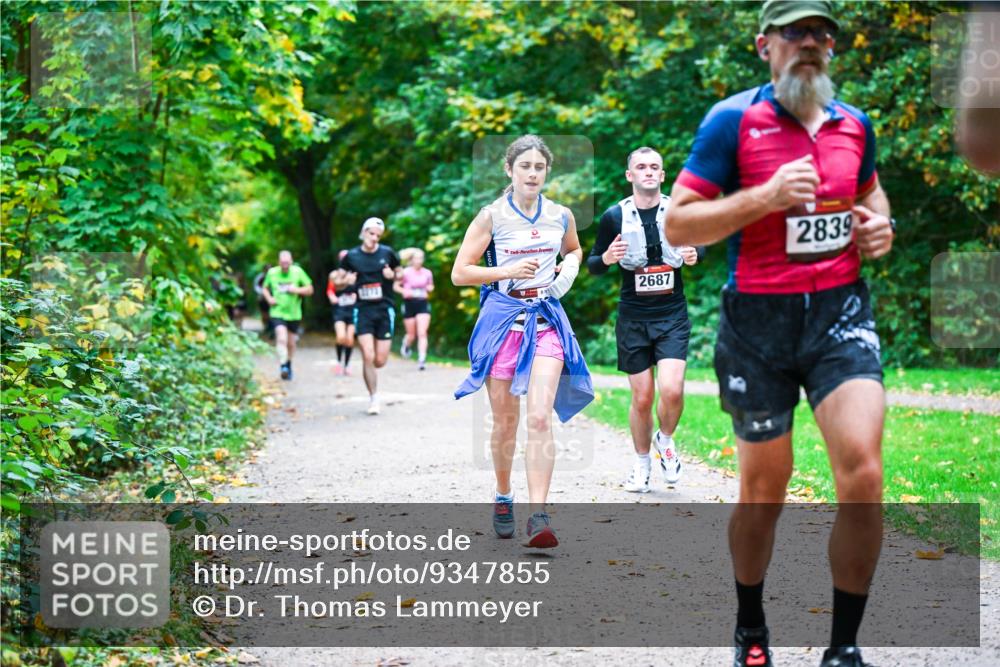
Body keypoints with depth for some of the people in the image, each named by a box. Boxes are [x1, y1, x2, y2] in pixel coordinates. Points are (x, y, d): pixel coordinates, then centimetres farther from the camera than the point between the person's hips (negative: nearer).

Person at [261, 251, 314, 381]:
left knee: (291, 343, 12)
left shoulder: (298, 272, -4)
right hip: (278, 313, -1)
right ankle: (283, 366, -24)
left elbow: (310, 290, 1)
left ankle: (289, 364, 35)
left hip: (294, 313, 1)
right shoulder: (272, 273, -1)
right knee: (281, 338, -22)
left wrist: (297, 290, -17)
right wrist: (269, 298, -5)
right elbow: (265, 288, 15)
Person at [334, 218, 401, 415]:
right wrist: (346, 280, -13)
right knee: (368, 357, -14)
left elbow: (399, 273, 15)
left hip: (385, 310, 1)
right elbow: (337, 282, 9)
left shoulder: (387, 253, 1)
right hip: (363, 310, -1)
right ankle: (373, 398, 0)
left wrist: (392, 275, -8)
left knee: (380, 361, -1)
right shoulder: (352, 256, 0)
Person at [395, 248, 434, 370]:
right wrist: (404, 291, -16)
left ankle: (422, 359, -13)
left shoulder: (427, 273, 3)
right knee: (412, 334, 10)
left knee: (422, 333, -12)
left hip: (423, 305, 1)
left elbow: (431, 286, 19)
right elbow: (395, 286, 2)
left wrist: (430, 288, -4)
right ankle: (406, 345, 45)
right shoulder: (406, 272, -5)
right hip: (409, 304, -1)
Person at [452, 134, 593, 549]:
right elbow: (460, 272, -3)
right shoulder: (492, 216, -2)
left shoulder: (561, 216, 7)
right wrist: (509, 271, -15)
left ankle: (538, 516, -19)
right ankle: (503, 498, 31)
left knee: (540, 419, -14)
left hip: (546, 320, 1)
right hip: (503, 318, -1)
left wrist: (571, 266, 5)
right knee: (505, 422, 8)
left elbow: (574, 250, 28)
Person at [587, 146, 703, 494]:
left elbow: (699, 244, 16)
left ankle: (665, 440, 15)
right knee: (642, 398, 3)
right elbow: (593, 265, 6)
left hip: (673, 316, 0)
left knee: (672, 390, -16)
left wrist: (694, 255, -7)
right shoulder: (615, 216, -2)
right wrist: (607, 258, -17)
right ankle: (642, 463, 25)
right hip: (633, 318, 0)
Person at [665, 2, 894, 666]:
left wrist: (880, 225, 8)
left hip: (840, 313, 3)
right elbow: (677, 224, -8)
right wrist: (765, 198, -20)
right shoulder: (733, 120, -5)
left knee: (862, 475, -15)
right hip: (758, 320, -3)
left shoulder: (854, 124, 10)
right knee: (764, 492, 8)